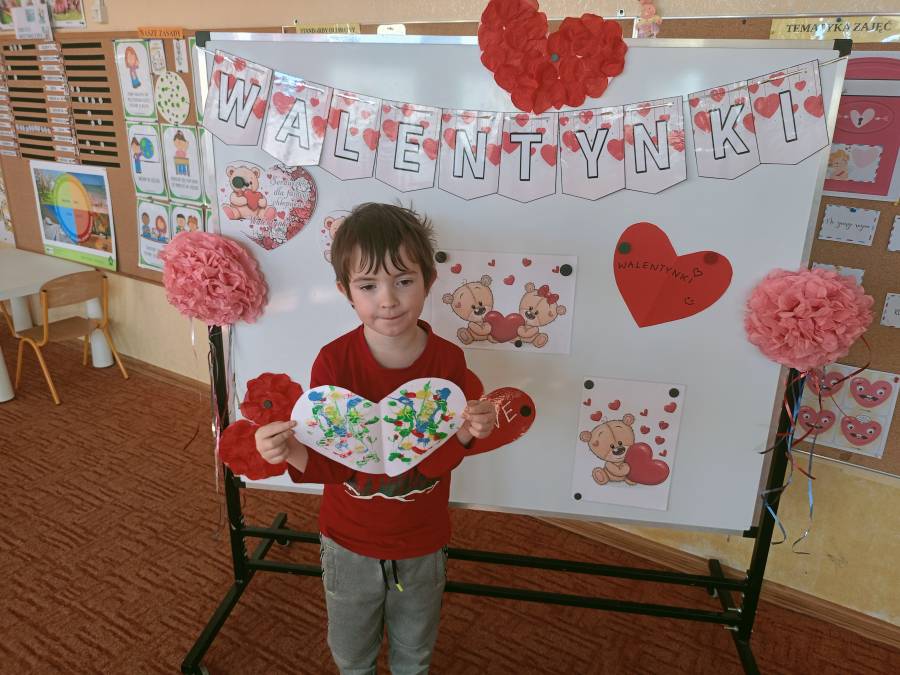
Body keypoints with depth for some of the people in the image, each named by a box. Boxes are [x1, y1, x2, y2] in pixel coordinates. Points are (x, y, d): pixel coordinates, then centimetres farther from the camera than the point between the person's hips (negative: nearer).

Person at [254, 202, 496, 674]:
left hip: (422, 545, 1)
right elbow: (331, 464, -19)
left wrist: (465, 434, -38)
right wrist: (290, 451, -39)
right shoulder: (334, 361, -21)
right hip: (349, 542, 0)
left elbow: (434, 462, -18)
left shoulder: (447, 360, -18)